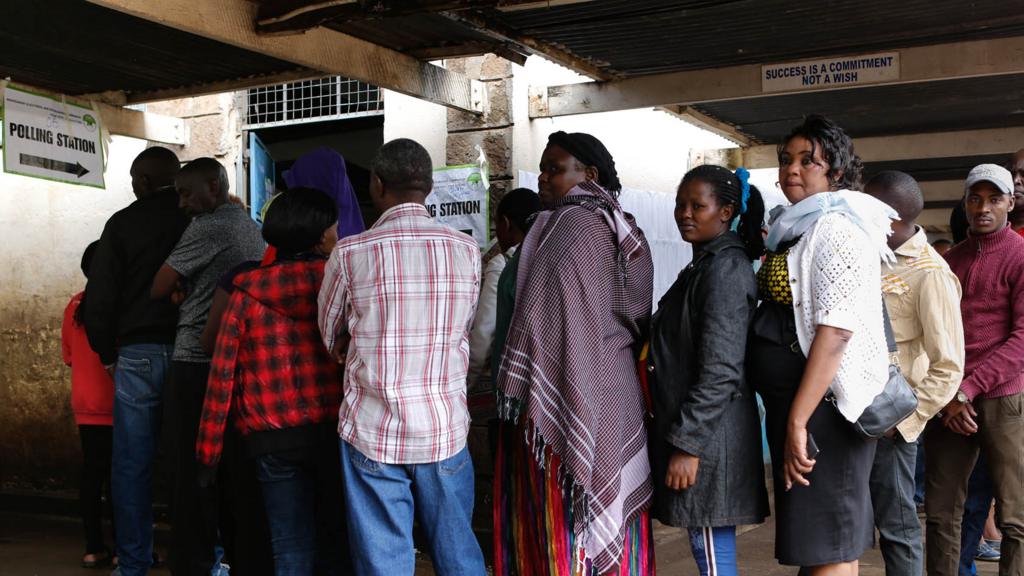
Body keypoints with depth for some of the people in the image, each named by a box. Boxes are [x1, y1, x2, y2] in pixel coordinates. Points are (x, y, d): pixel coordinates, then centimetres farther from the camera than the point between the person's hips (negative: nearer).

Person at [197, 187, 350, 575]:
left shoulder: (247, 293, 0)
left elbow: (222, 373, -1)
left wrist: (208, 451, 4)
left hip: (274, 438, 1)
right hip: (333, 430, 0)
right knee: (337, 544, 12)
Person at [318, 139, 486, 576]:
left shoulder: (350, 253, -8)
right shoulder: (467, 250, -2)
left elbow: (330, 339, 6)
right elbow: (462, 330, 8)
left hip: (373, 434, -2)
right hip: (446, 430, 2)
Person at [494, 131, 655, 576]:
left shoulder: (569, 224, -11)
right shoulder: (622, 232, 15)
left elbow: (540, 319, -17)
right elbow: (637, 323, 17)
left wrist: (515, 389, -12)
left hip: (567, 399, -9)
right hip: (615, 393, 9)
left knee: (564, 530, -1)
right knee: (604, 524, 13)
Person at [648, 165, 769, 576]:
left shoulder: (725, 268, -13)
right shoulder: (703, 264, 17)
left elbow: (721, 369, -20)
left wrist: (688, 443, -20)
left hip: (708, 435, -10)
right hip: (687, 429, 10)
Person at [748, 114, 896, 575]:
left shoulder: (835, 227, -12)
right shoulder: (798, 228, 17)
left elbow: (836, 330, -21)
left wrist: (798, 422, -23)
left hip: (822, 406, -9)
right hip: (793, 402, 9)